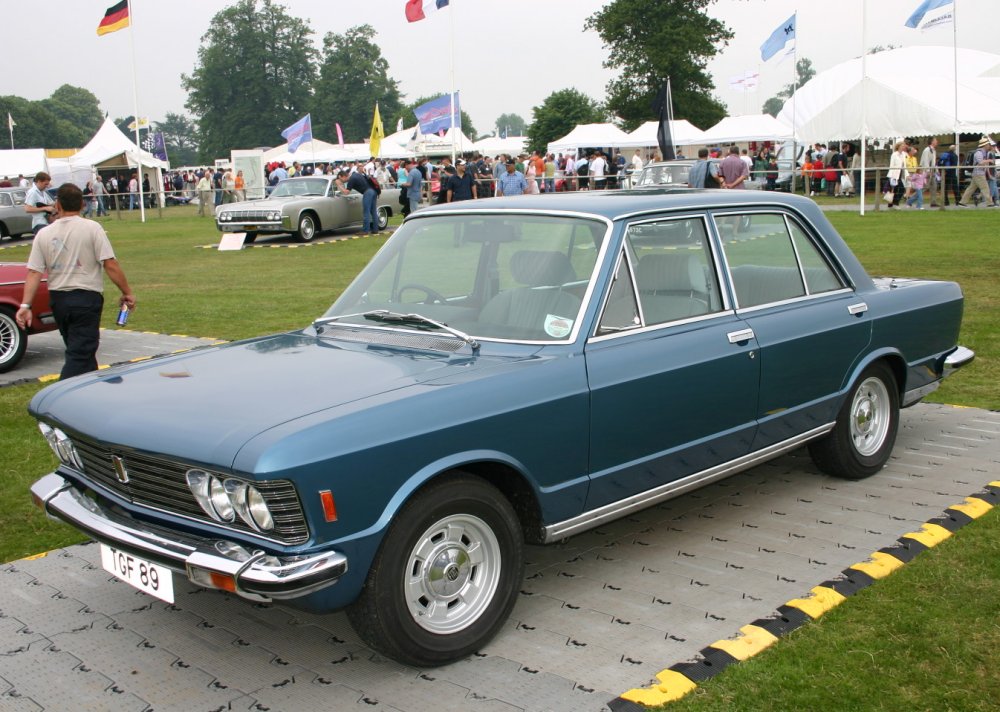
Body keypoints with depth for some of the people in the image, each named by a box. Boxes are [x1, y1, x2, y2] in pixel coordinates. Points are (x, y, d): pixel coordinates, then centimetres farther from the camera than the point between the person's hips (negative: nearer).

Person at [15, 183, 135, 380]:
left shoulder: (44, 234, 3)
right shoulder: (92, 228, -8)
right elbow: (110, 265, -13)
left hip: (57, 299, 5)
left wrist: (25, 305, -4)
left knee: (81, 349, 20)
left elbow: (34, 273, -2)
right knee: (80, 354, -5)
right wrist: (127, 292, -4)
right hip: (86, 297, -5)